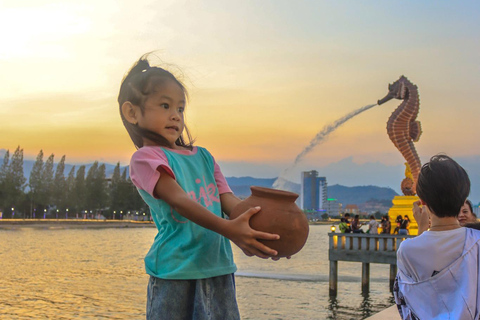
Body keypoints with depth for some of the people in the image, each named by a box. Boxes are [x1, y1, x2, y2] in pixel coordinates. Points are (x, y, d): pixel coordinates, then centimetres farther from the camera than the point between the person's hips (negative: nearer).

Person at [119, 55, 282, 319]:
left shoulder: (203, 156, 17)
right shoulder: (145, 158, -4)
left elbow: (228, 200, 6)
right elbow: (178, 199, -18)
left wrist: (261, 228, -13)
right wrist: (227, 229, -32)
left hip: (218, 270, 6)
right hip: (174, 274, -5)